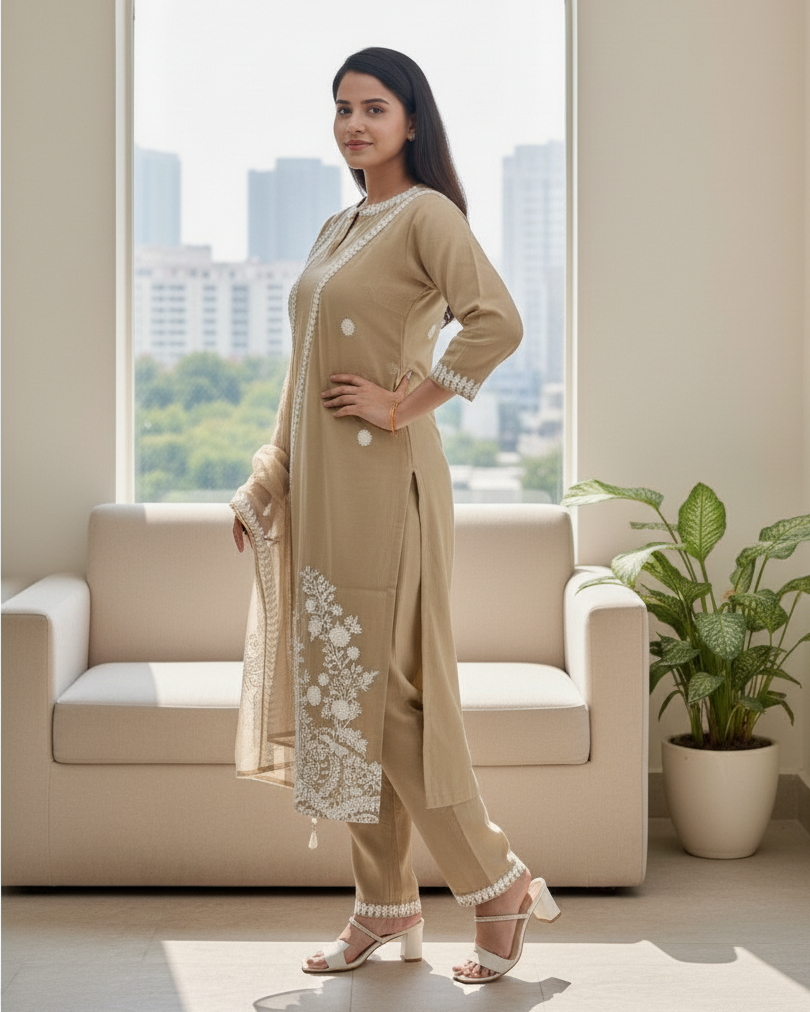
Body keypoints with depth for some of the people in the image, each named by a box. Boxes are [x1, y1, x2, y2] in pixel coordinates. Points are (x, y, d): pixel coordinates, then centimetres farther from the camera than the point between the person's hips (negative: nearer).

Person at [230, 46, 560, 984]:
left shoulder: (426, 213, -8)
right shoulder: (337, 229, 18)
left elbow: (498, 322, -26)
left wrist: (407, 403, -18)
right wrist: (266, 484, 18)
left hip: (381, 484, -8)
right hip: (320, 487, 8)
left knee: (388, 694, -7)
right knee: (343, 692, 10)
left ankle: (498, 884, 8)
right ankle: (383, 908, 20)